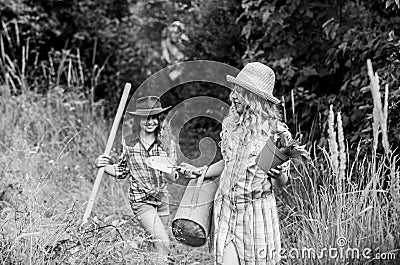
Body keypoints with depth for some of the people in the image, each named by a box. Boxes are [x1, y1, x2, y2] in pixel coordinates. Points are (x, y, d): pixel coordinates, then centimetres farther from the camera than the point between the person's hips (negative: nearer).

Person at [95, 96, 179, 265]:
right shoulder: (129, 143, -7)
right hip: (141, 201, -4)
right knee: (163, 242, -18)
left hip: (162, 198, 4)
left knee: (161, 247, 12)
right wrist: (103, 165, -11)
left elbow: (171, 176, 2)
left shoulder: (164, 143, -3)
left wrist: (181, 172, -20)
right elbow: (122, 171, 6)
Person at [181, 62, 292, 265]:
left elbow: (281, 183, -1)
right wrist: (201, 172, 13)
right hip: (226, 208, 3)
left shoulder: (276, 132, -7)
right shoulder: (230, 124, 5)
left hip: (257, 211, -3)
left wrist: (278, 174, -23)